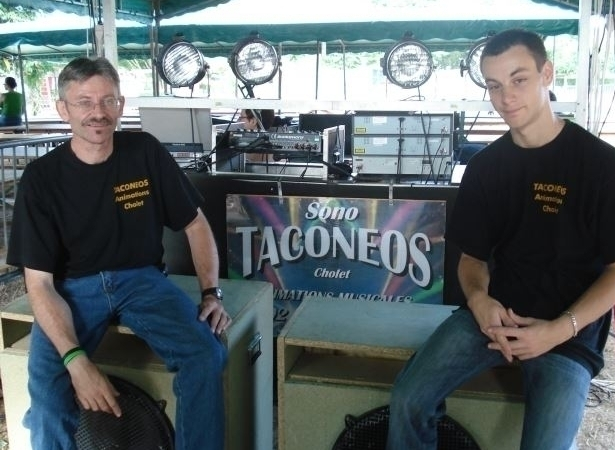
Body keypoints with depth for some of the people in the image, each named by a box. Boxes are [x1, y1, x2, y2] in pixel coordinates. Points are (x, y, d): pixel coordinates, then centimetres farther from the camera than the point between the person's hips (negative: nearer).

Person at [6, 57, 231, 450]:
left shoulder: (146, 152, -4)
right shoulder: (42, 177, -8)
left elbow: (196, 225, 6)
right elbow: (39, 283, -10)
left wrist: (212, 292, -8)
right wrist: (76, 360, -24)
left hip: (142, 279, 1)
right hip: (73, 287, 0)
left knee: (207, 355, -25)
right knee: (48, 393, -26)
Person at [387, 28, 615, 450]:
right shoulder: (485, 165, 5)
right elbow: (473, 256, 9)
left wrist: (560, 330, -18)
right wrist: (478, 300, -13)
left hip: (570, 329, -3)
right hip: (495, 312, 3)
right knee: (408, 400, -14)